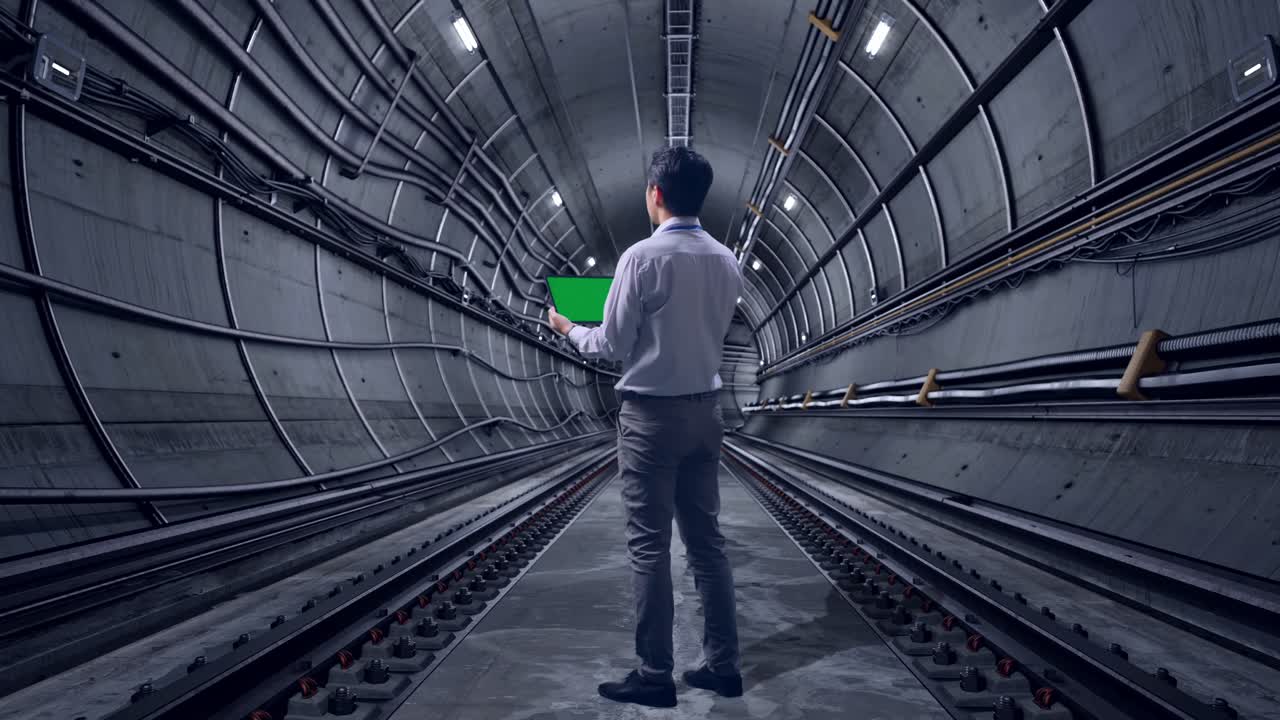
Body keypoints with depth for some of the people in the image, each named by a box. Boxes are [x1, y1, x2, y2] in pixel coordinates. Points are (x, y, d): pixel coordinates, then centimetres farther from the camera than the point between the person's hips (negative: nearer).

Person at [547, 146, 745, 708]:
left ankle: (655, 676, 10)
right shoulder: (725, 262, 5)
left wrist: (569, 329, 9)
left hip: (652, 413, -6)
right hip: (705, 409, 7)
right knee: (706, 539, 13)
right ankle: (722, 665, 21)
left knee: (649, 546, 2)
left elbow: (612, 345, -11)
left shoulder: (643, 257, -15)